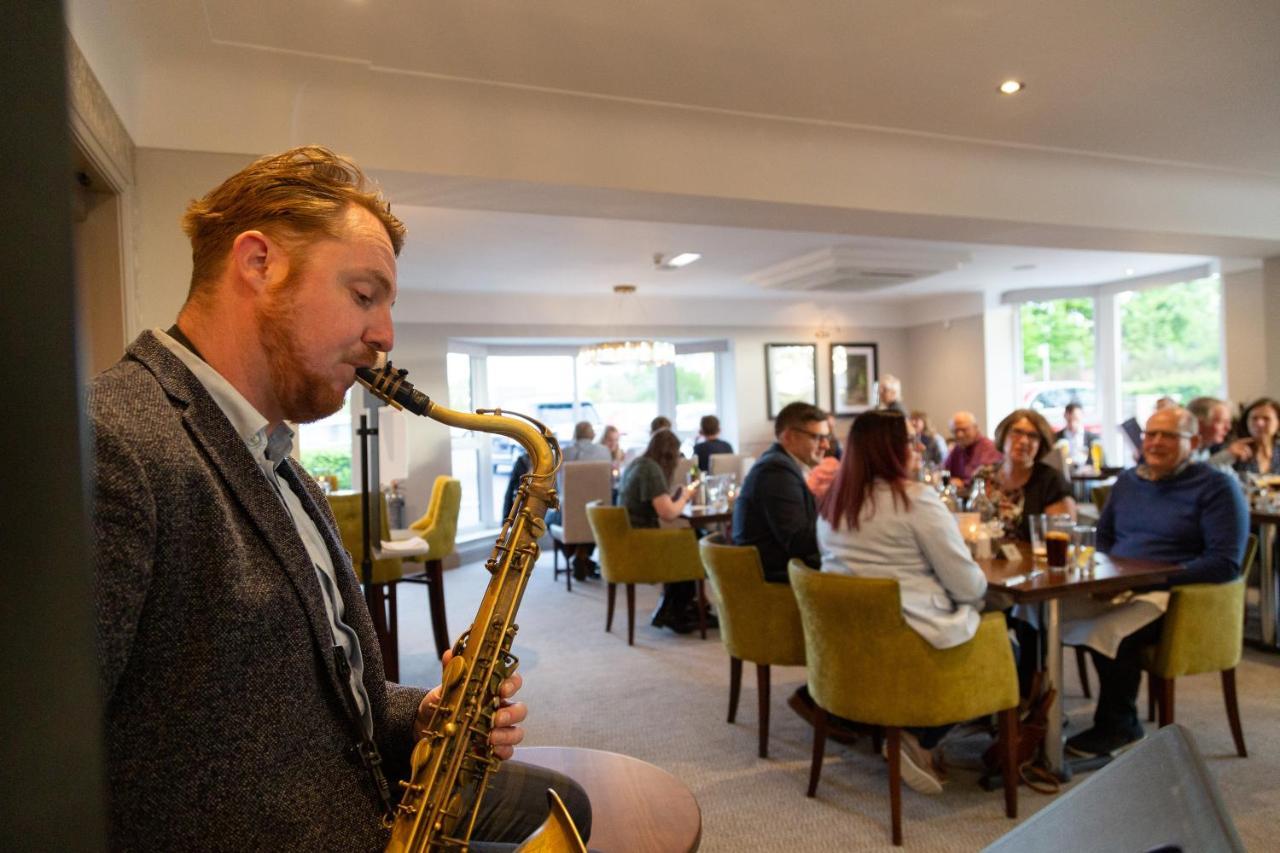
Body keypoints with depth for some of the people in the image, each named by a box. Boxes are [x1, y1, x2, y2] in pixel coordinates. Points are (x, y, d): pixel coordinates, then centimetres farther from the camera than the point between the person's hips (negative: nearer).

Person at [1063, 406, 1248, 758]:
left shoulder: (1216, 486, -3)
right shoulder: (1128, 480, 16)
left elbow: (1225, 563, -12)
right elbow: (1103, 537, 25)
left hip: (1171, 596, -6)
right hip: (1114, 589, 6)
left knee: (1109, 634, -34)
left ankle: (1119, 727, -6)